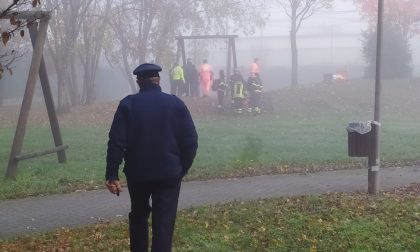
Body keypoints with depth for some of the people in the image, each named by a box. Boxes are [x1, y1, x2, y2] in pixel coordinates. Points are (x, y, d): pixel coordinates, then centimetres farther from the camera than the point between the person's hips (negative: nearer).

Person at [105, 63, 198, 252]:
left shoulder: (128, 104, -4)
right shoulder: (176, 104, -1)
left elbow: (117, 141, -12)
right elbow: (190, 140, -4)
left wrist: (112, 174, -9)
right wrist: (182, 169, 6)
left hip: (137, 172, 1)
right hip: (169, 173, -1)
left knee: (138, 216, 22)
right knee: (164, 222, 0)